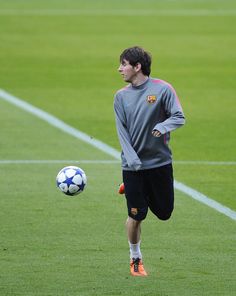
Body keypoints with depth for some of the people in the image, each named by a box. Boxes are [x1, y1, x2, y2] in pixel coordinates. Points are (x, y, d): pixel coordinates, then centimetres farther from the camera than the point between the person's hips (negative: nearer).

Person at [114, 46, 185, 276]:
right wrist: (131, 158, -15)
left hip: (160, 162, -1)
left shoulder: (162, 89, -4)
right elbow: (122, 130, -1)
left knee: (164, 212, 6)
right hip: (133, 165, 1)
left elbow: (179, 117, -8)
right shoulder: (121, 96, 4)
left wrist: (163, 126, -29)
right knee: (136, 216, -2)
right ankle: (135, 260, 17)